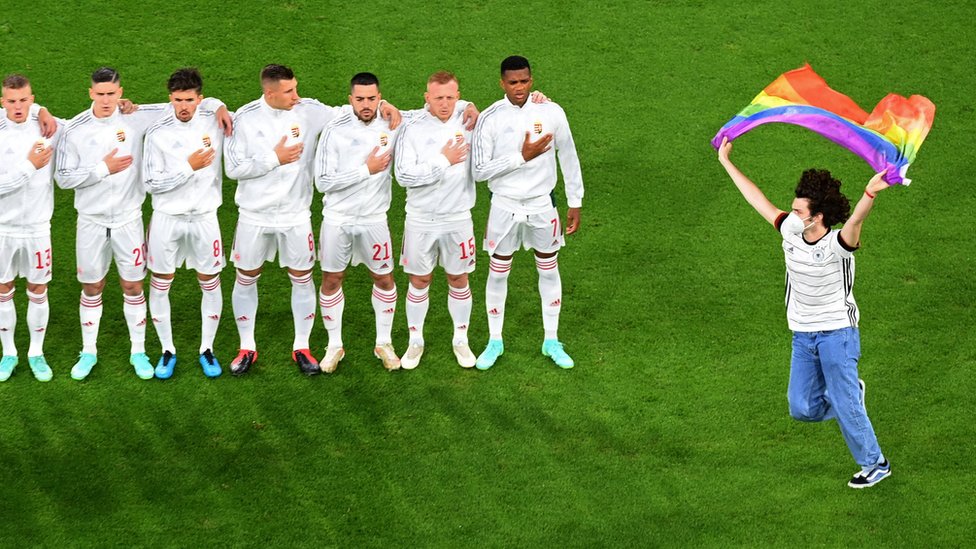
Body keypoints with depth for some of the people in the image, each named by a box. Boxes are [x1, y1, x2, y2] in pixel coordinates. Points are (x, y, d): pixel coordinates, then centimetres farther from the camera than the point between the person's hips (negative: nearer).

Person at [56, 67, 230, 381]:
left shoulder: (136, 118, -6)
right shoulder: (75, 129, -8)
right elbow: (63, 177, -8)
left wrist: (216, 106, -12)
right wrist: (103, 169, -16)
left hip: (128, 219, 0)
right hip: (91, 221, 0)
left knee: (132, 286, 6)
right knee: (91, 288, 9)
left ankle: (138, 352, 19)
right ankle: (88, 352, 23)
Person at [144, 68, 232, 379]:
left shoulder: (214, 122, -5)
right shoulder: (158, 133, -11)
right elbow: (152, 183, -13)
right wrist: (189, 167, -19)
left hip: (204, 216, 1)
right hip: (167, 218, -1)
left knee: (210, 283, 8)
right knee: (160, 285, 5)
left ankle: (207, 349, 23)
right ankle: (167, 351, 20)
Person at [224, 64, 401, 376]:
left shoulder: (309, 111, -8)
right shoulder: (246, 118, -12)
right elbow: (233, 168, -12)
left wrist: (382, 106, -16)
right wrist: (275, 158, -17)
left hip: (296, 216, 1)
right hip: (255, 216, -1)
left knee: (302, 279, 8)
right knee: (246, 279, 9)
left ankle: (302, 347, 23)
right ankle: (247, 348, 25)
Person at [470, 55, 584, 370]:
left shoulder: (551, 113, -8)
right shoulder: (490, 118, -13)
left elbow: (568, 158, 3)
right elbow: (479, 170, -15)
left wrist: (575, 203, 6)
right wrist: (521, 157, -22)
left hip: (542, 204, 1)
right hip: (505, 206, -1)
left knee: (549, 270, 11)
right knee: (498, 273, 8)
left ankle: (551, 341, 26)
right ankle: (495, 342, 24)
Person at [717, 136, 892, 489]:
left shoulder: (837, 245, -20)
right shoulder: (791, 232, -1)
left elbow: (855, 221, -42)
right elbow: (757, 199, 7)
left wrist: (871, 193, -63)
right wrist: (726, 163, 13)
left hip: (837, 332, -6)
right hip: (803, 336, 6)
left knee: (845, 407, -2)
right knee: (802, 409, 5)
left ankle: (875, 464, 16)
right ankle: (850, 393, 32)